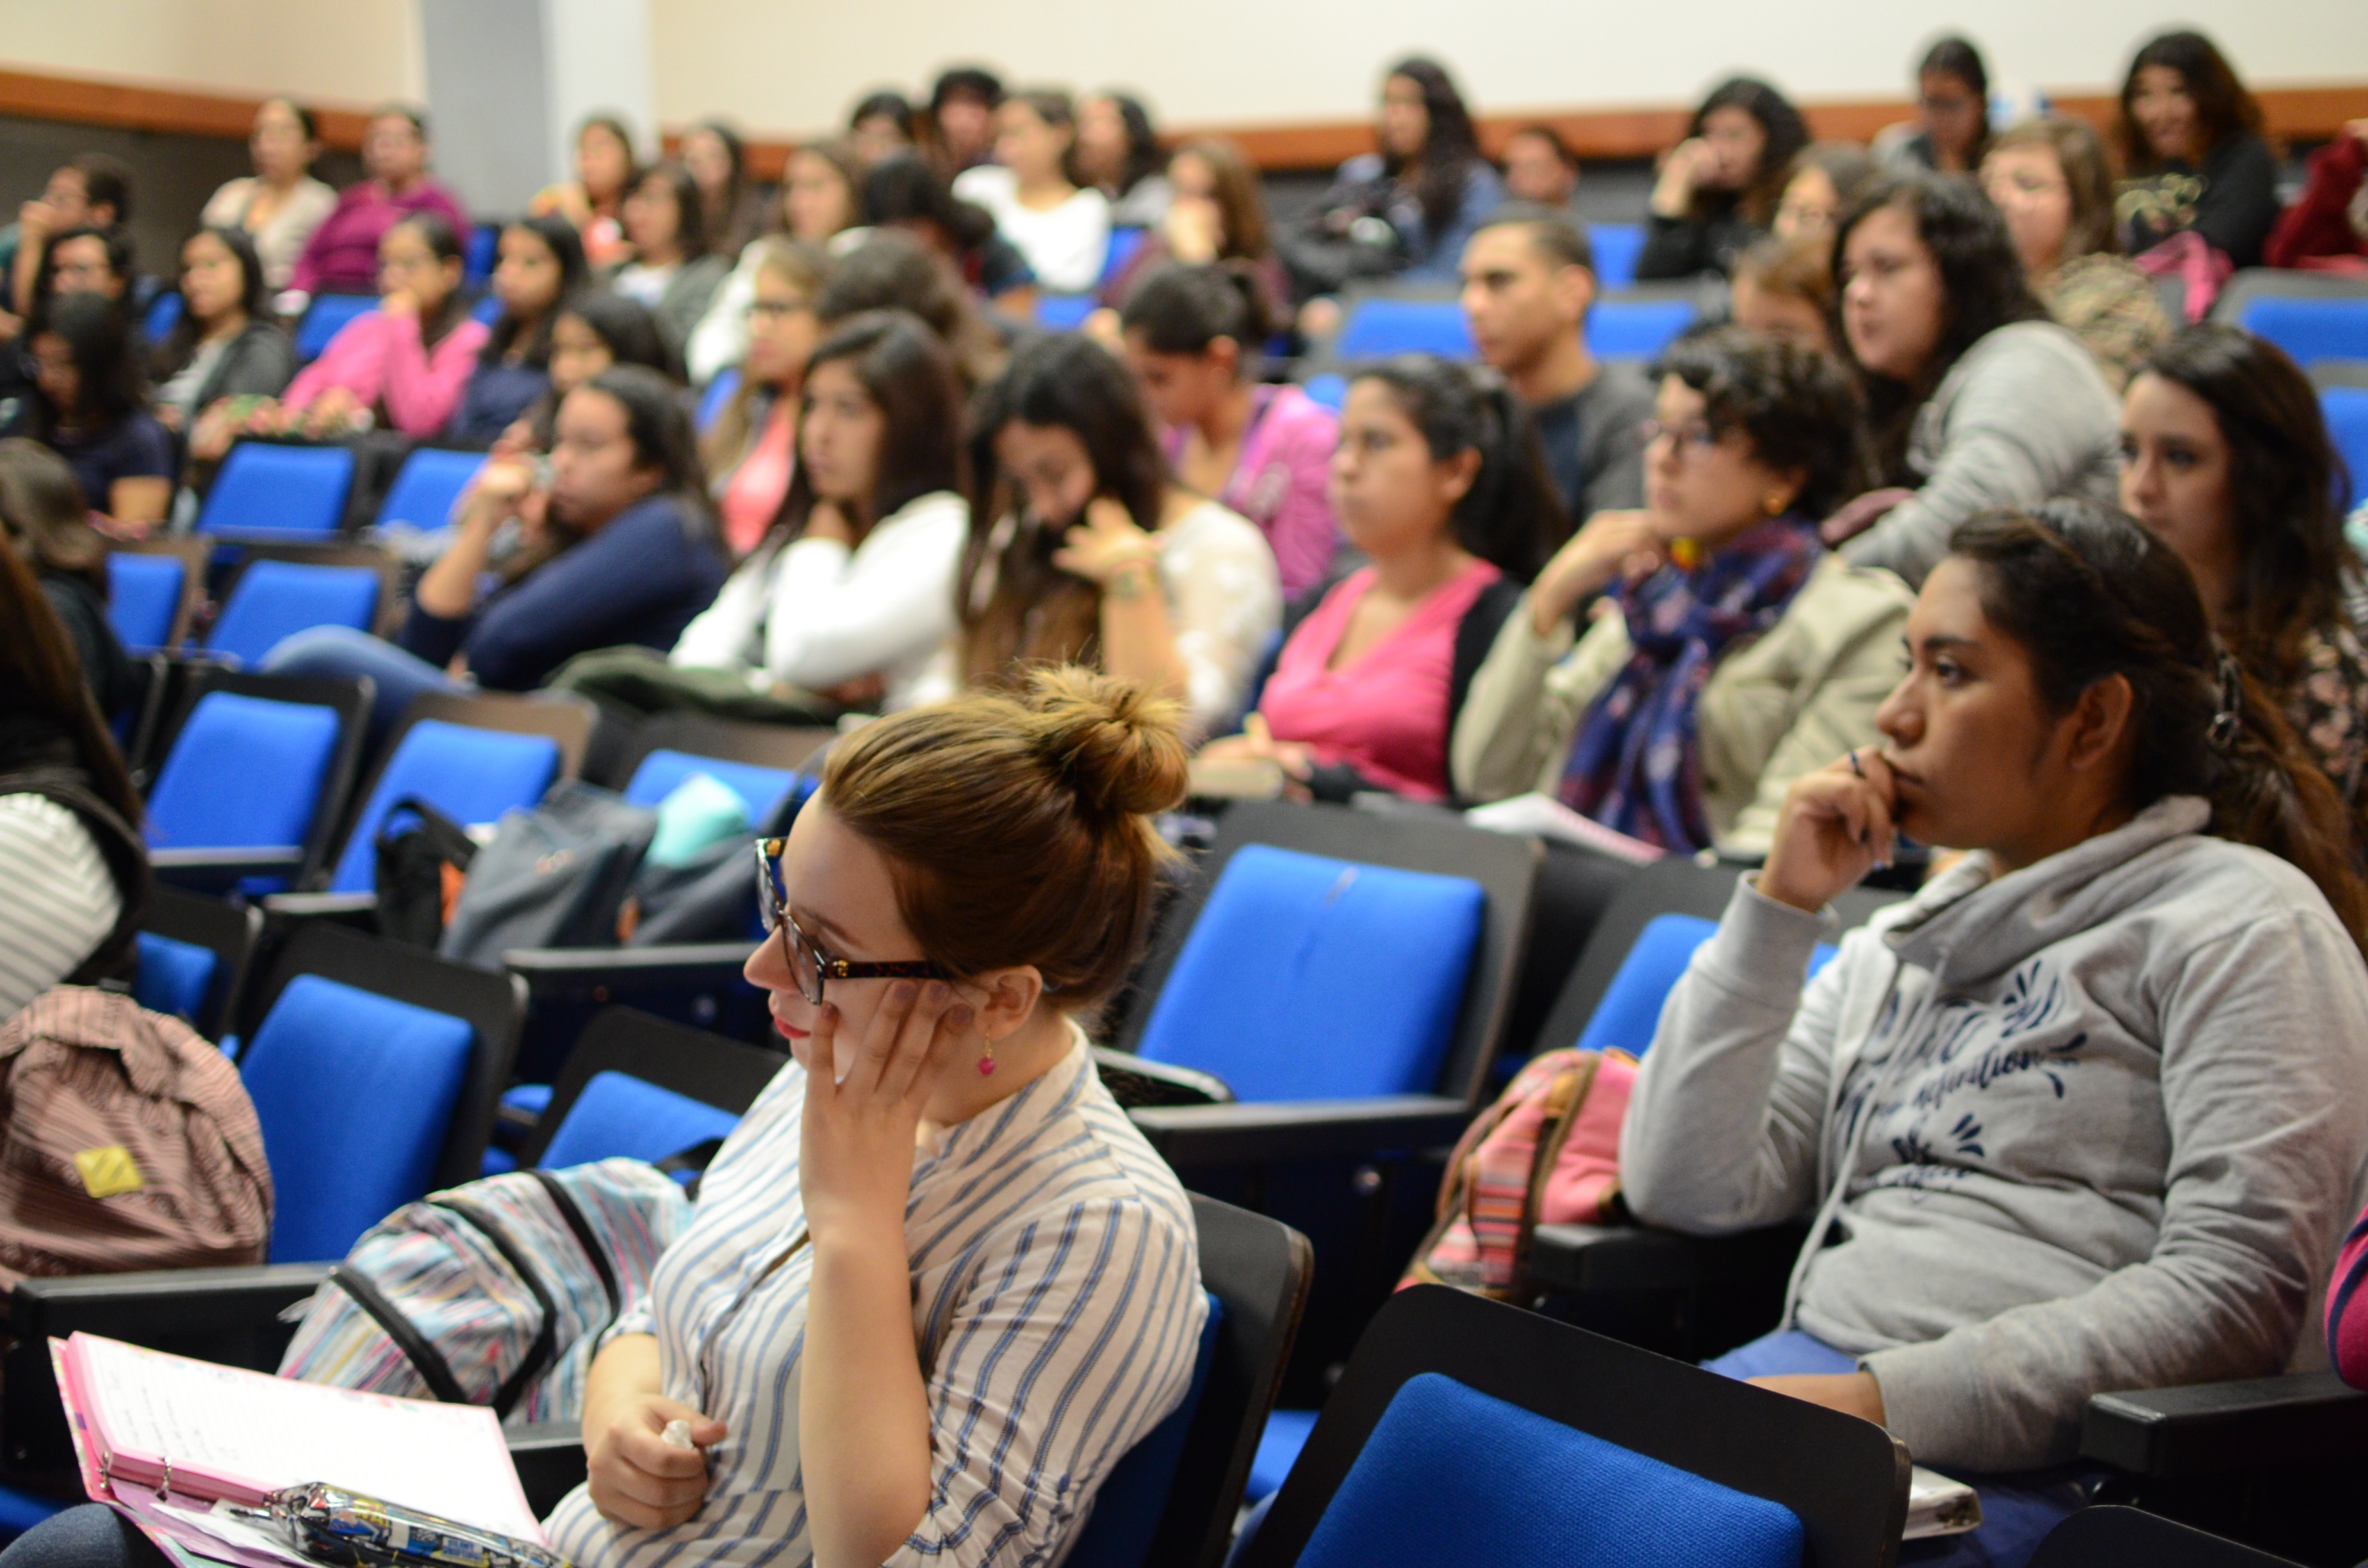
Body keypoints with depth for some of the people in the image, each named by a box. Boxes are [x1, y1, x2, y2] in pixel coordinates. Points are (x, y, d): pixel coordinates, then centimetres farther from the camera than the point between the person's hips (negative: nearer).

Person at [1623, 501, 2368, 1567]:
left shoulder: (2244, 921, 3)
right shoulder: (1902, 943, 24)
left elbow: (2236, 1295, -11)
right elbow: (1687, 1188, 15)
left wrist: (1892, 1396, -17)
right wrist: (1778, 906, 10)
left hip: (2023, 1453, -6)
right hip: (1812, 1378, 6)